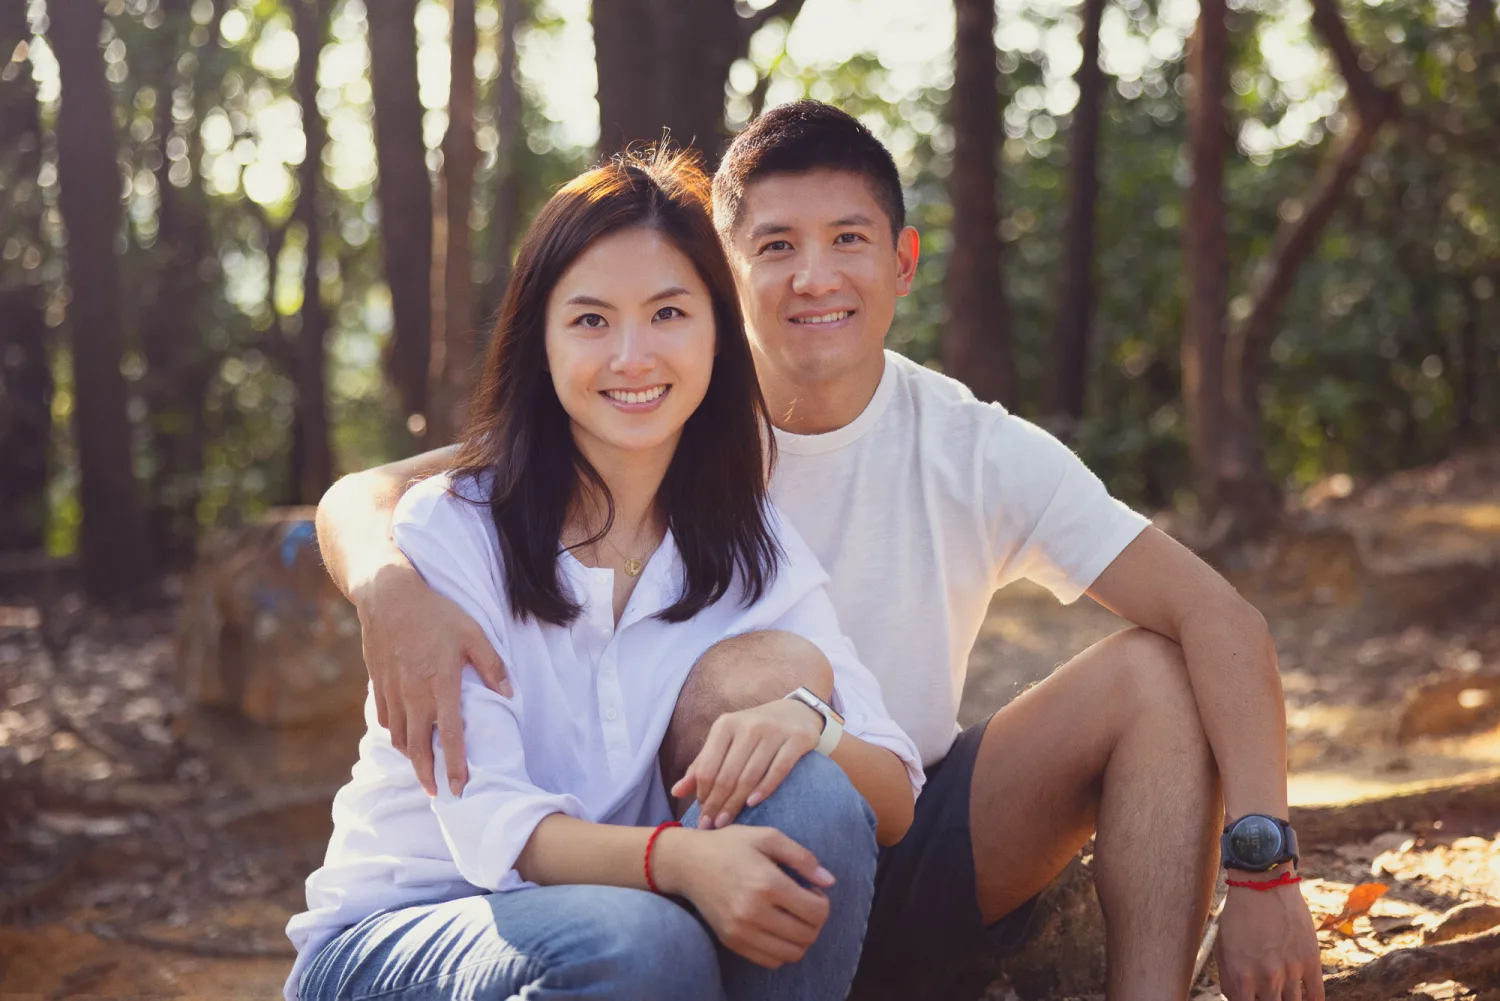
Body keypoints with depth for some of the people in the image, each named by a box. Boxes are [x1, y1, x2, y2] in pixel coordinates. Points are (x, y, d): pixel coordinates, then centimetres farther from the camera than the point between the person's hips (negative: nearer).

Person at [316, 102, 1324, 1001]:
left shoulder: (978, 454, -7)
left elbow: (1222, 621, -12)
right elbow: (362, 498, -13)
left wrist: (1262, 865, -25)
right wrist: (391, 591, -38)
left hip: (919, 872, 2)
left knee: (1154, 677, -16)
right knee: (748, 675, -32)